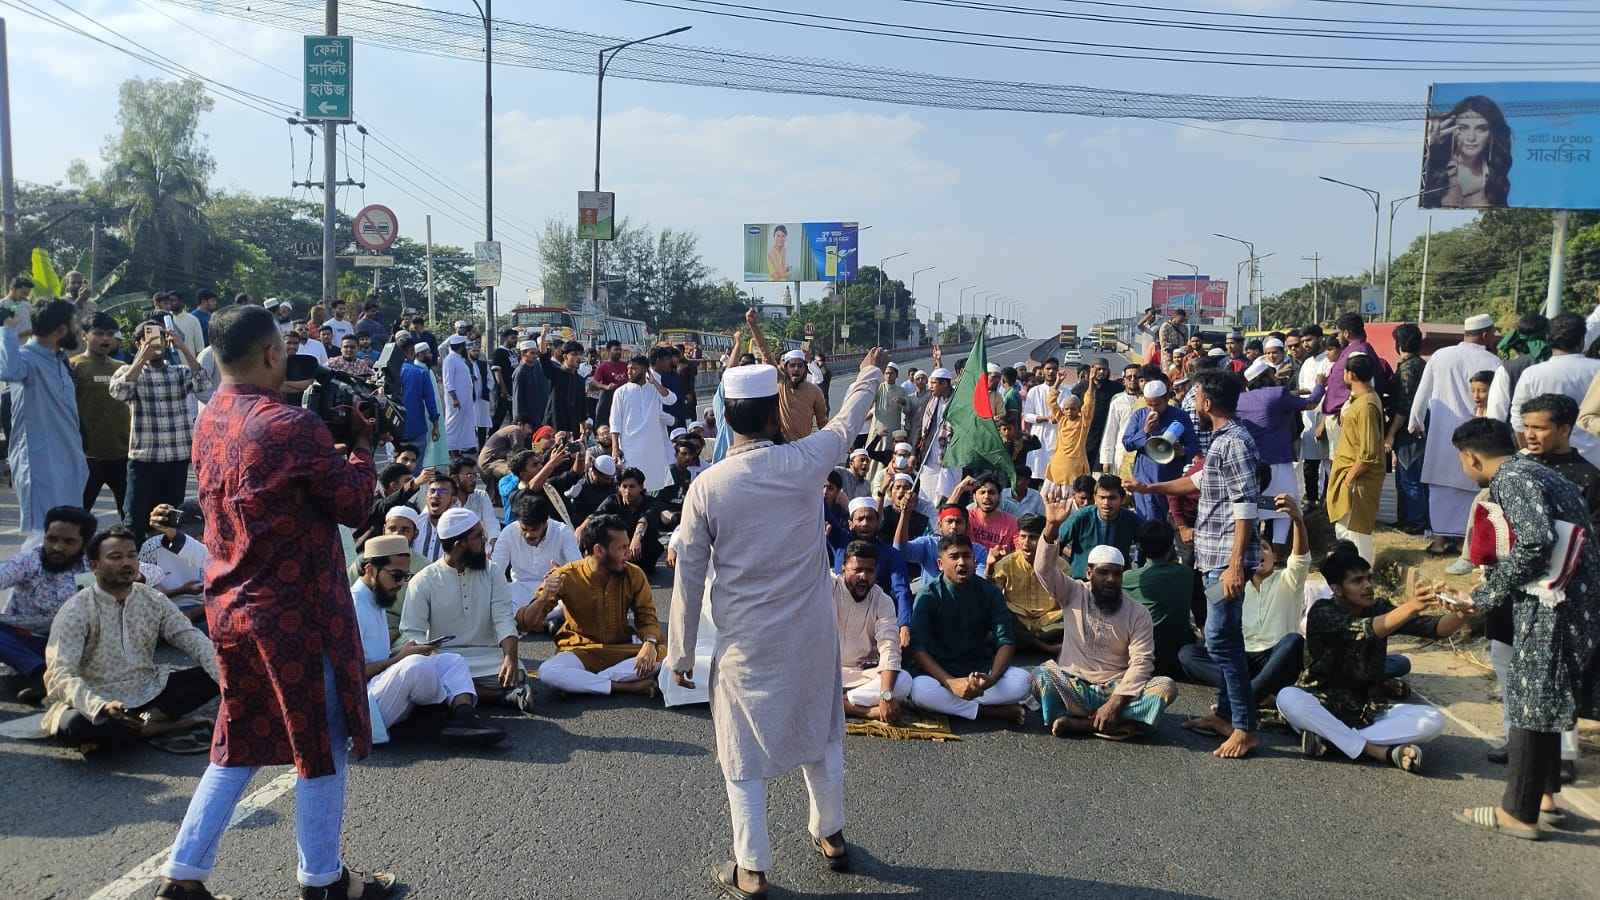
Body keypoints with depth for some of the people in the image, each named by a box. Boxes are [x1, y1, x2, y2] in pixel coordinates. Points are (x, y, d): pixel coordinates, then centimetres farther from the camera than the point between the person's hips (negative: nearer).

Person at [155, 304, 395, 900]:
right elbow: (354, 505, -13)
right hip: (295, 610, -8)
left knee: (237, 747, 21)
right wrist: (361, 442, 0)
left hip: (229, 606, 8)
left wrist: (328, 435, 8)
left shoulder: (209, 421, 6)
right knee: (322, 746, 9)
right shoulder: (293, 426, -21)